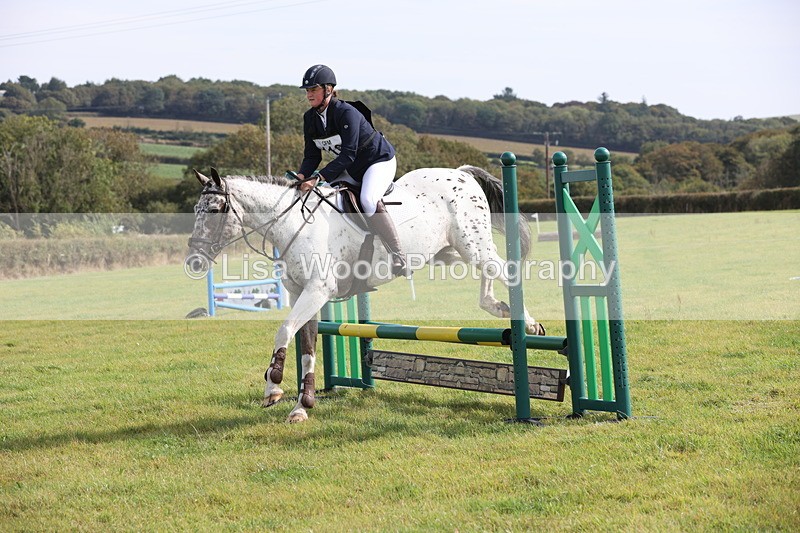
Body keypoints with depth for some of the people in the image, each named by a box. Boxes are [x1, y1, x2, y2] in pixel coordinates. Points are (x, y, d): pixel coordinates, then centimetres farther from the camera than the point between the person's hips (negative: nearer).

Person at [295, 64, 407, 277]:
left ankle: (398, 256, -28)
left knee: (368, 200, -34)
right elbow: (312, 156, -1)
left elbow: (348, 154, -33)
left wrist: (319, 178, -40)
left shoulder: (346, 112, -26)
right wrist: (302, 176, -22)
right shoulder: (310, 118, -3)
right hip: (351, 169, 9)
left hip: (380, 160, -9)